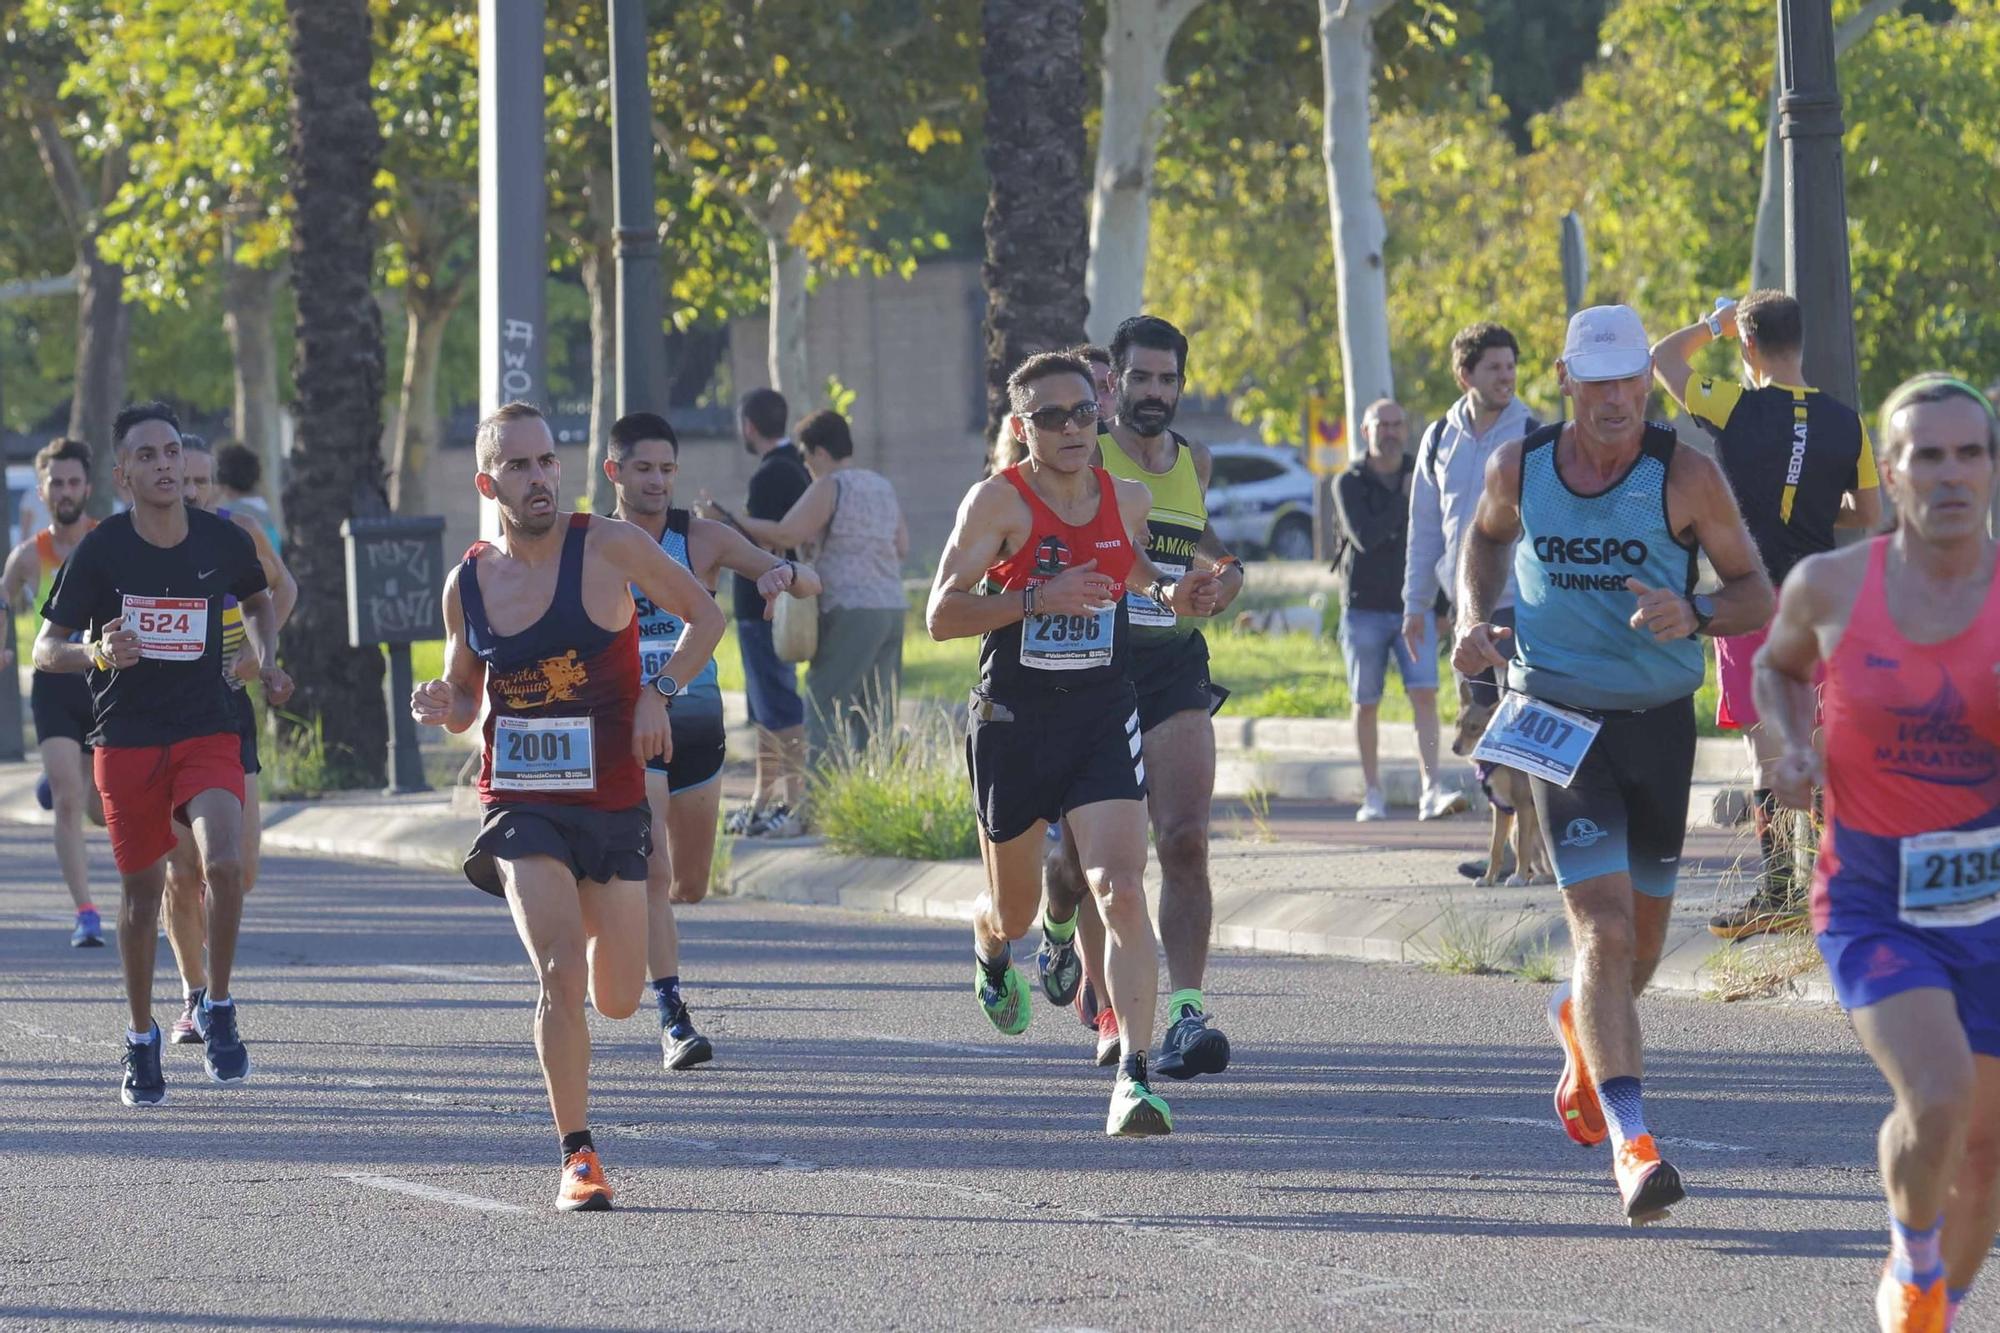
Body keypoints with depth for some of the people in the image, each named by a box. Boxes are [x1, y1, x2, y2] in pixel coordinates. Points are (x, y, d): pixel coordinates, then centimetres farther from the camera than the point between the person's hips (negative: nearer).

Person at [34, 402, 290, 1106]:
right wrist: (97, 654, -24)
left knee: (224, 863, -22)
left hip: (207, 735, 0)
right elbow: (45, 648, -4)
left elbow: (259, 601, 22)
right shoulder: (100, 550, -6)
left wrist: (266, 662, 5)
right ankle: (142, 1039, 25)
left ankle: (219, 1010, -3)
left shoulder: (223, 541, -1)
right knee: (142, 890, 7)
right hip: (125, 740, 0)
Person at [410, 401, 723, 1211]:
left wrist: (660, 692, -10)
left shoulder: (609, 547, -6)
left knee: (617, 1001, 8)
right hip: (520, 804, 0)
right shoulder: (469, 583, 2)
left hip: (613, 802, 0)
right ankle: (578, 1159, -11)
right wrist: (443, 709, -7)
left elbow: (704, 615, 4)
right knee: (561, 974, -20)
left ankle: (593, 920, 46)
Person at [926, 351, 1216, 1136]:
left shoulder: (1128, 501, 3)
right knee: (1014, 911, 18)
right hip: (1013, 724, -1)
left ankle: (1133, 1076, -22)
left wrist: (1173, 596, 3)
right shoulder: (999, 502, -10)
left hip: (1104, 718, 1)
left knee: (1121, 893, -19)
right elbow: (942, 615, -15)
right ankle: (991, 951, 57)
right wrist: (1036, 600, -27)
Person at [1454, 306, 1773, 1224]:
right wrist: (1475, 617, 3)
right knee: (1605, 929, -17)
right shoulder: (1519, 468, -2)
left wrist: (1693, 615, -24)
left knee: (1642, 943, 14)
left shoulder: (1686, 476, -8)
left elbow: (1756, 595, -3)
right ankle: (1631, 1146, -23)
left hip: (1660, 723, 1)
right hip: (1561, 724, -1)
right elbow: (1486, 536, 21)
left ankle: (1577, 1021, 51)